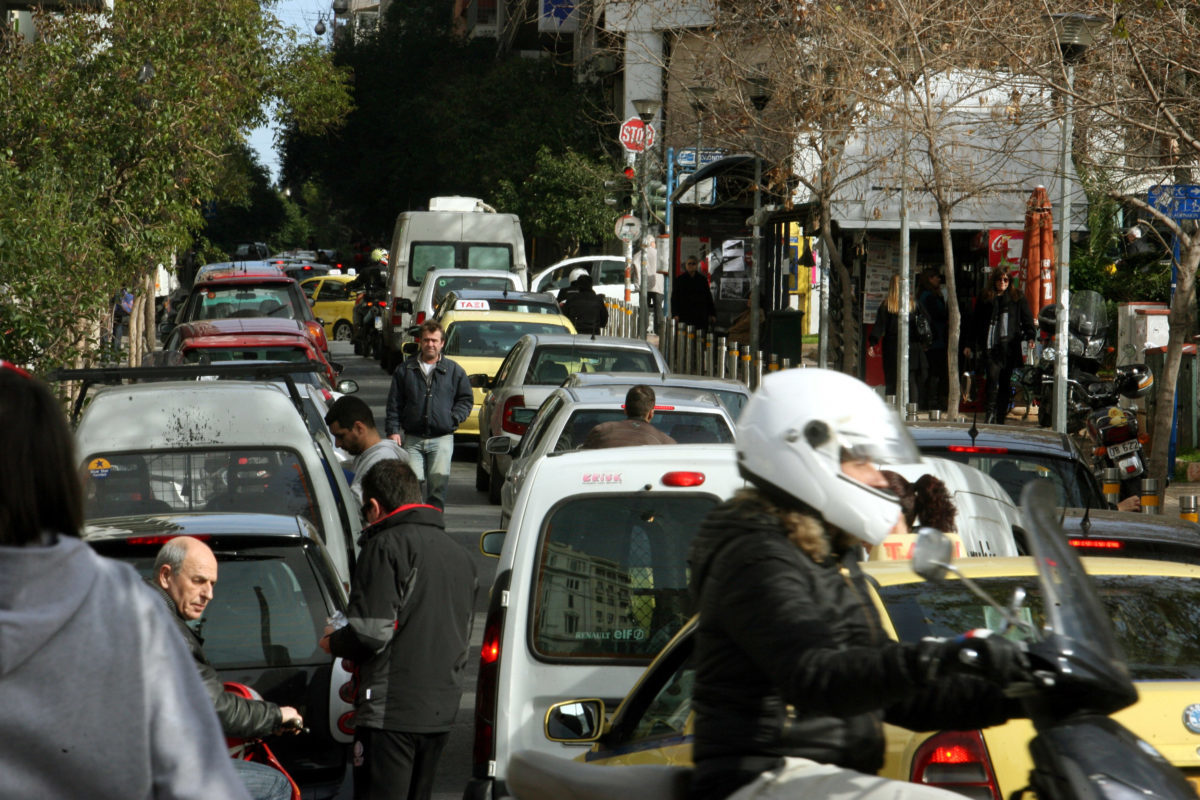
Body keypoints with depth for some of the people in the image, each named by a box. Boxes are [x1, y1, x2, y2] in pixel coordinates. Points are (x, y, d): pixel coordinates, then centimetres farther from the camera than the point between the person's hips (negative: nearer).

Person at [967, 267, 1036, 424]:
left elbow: (1027, 319, 5)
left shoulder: (1017, 298, 9)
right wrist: (971, 345, 11)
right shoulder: (984, 298, 10)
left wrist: (1030, 336, -12)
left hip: (1009, 347, 1)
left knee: (1005, 382, 4)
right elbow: (976, 322, 14)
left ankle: (1000, 418, 10)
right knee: (993, 379, -15)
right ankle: (991, 415, -15)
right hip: (990, 346, -1)